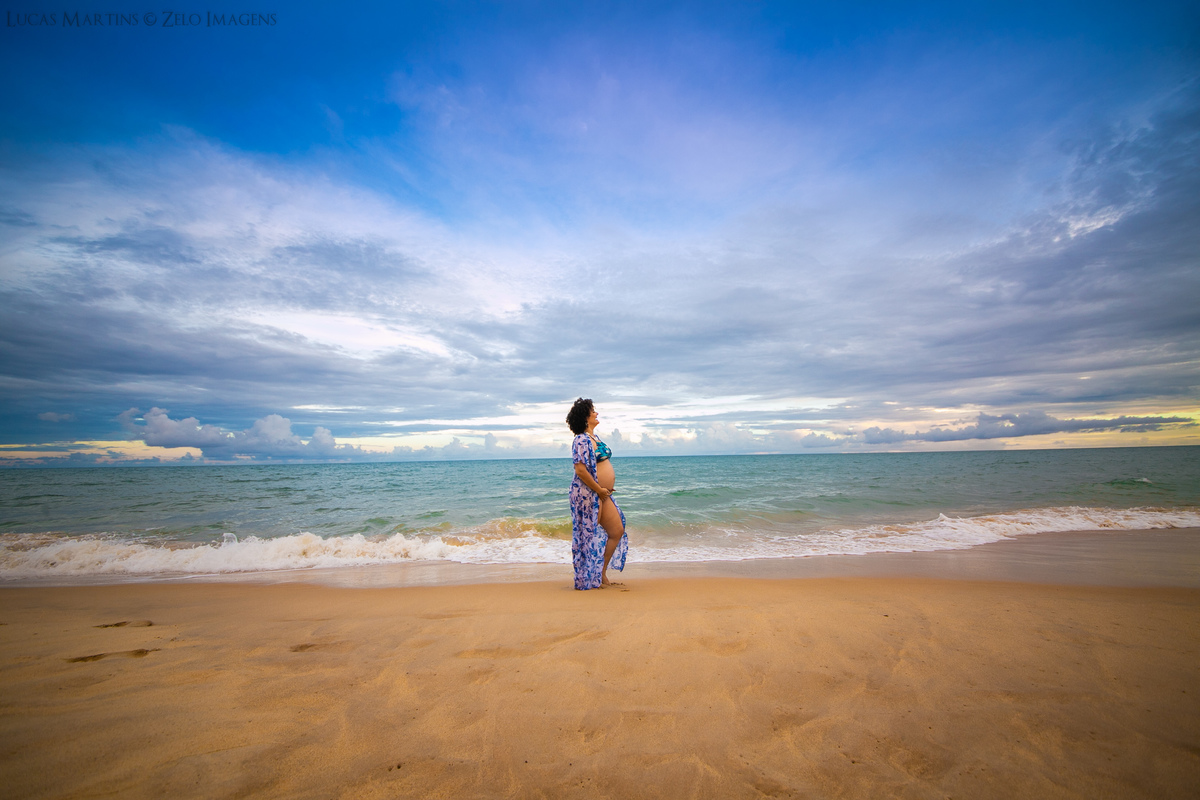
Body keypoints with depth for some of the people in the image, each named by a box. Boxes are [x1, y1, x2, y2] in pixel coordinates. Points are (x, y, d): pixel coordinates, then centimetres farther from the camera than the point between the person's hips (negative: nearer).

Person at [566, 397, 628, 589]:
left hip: (603, 494, 10)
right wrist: (600, 490, -16)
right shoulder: (582, 439, -15)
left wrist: (606, 488, 13)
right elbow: (580, 469, -22)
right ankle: (589, 580, 16)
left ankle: (602, 574, 25)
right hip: (588, 494, -10)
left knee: (617, 531, 14)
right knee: (590, 536, 1)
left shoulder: (595, 437, 14)